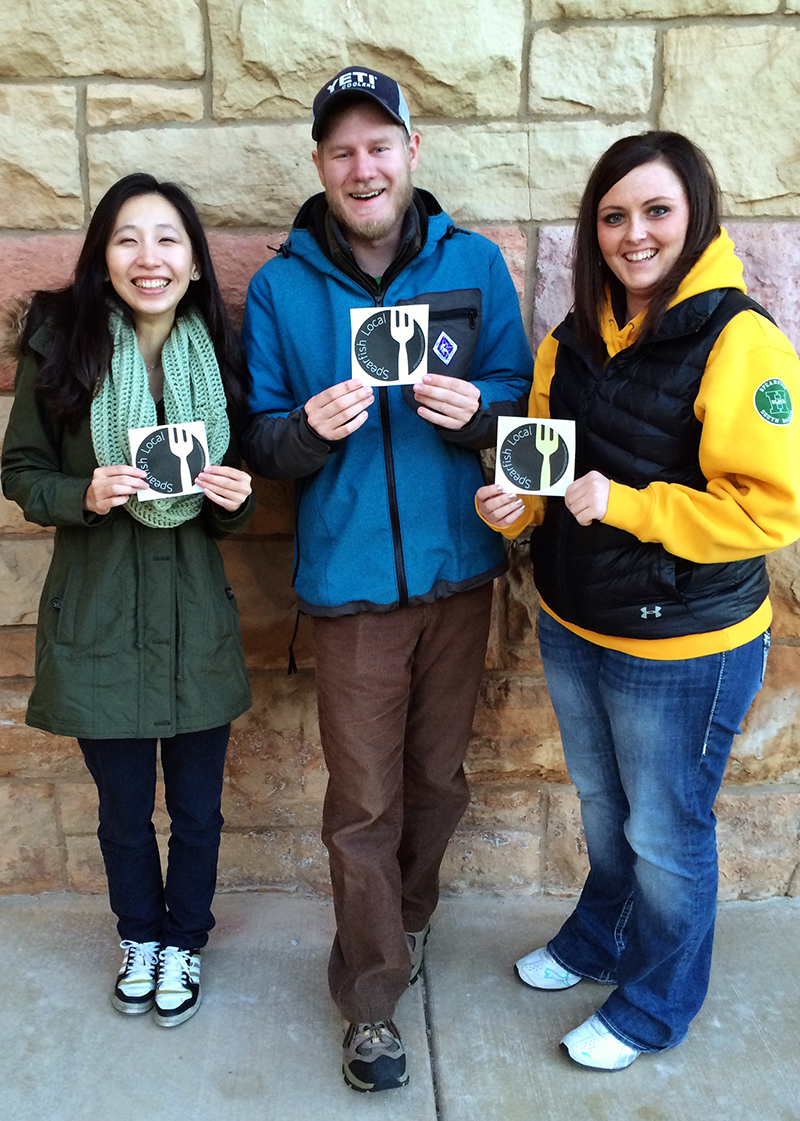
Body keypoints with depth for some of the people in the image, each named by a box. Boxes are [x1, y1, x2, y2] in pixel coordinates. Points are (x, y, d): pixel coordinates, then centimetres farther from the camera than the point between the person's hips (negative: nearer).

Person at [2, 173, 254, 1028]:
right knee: (124, 808, 16)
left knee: (196, 808, 14)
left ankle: (184, 943, 42)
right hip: (97, 615, -1)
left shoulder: (220, 355, -2)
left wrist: (234, 498, -15)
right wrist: (85, 495, -19)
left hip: (195, 616, 1)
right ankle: (139, 937, 45)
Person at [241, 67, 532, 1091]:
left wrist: (474, 408, -18)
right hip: (350, 578, -1)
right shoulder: (279, 287, 0)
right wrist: (310, 427, -21)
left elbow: (521, 394, 5)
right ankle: (372, 999, 25)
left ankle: (405, 919, 45)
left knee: (438, 776, 17)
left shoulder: (473, 263, 2)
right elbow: (262, 444, 1)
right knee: (363, 802, 5)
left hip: (458, 569, 2)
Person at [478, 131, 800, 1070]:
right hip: (572, 625, 7)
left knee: (665, 833, 13)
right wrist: (516, 503, -9)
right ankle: (597, 940, 53)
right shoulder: (574, 340, 2)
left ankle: (654, 1007, 39)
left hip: (681, 647, -6)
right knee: (601, 806, 27)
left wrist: (624, 504, -26)